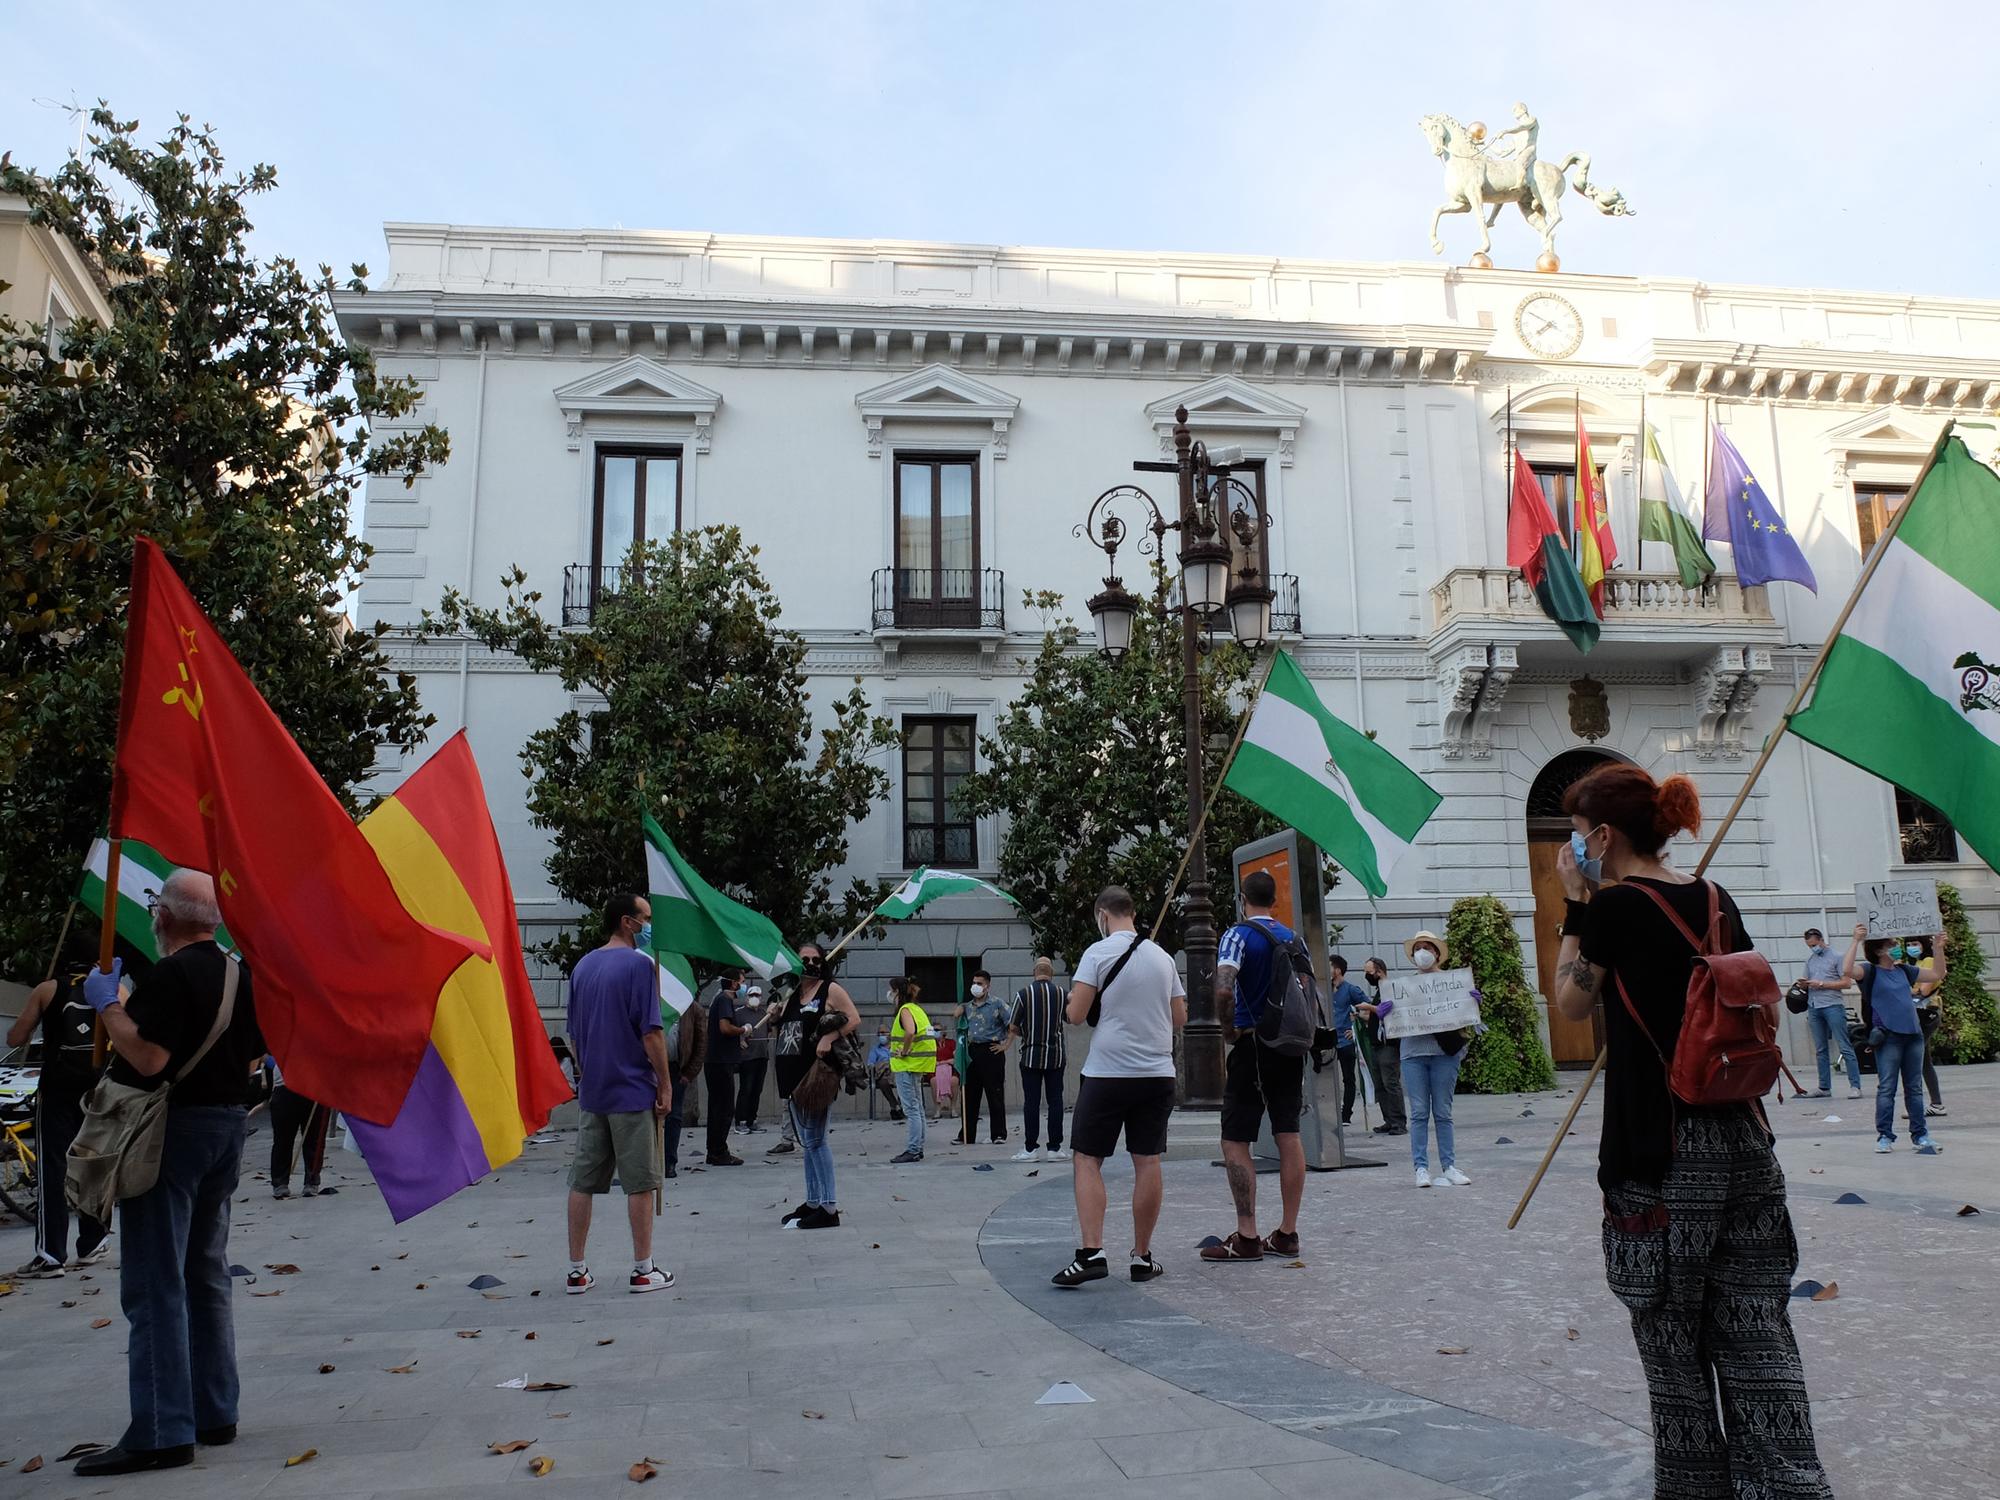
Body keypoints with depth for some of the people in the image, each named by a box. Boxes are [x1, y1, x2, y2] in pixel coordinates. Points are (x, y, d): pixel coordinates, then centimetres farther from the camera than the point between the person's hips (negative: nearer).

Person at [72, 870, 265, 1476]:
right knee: (206, 1274, 16)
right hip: (225, 1124, 9)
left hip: (171, 1130, -9)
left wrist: (107, 1003, -13)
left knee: (154, 1283, -4)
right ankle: (215, 1414, 23)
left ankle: (161, 1432, -3)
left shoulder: (170, 976, -16)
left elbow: (148, 1058, -23)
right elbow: (250, 1062, 16)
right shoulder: (239, 976, 11)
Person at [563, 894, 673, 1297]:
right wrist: (665, 1085, -8)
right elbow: (651, 1032, -15)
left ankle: (577, 1271, 14)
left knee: (582, 1181, 9)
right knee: (640, 1182, 2)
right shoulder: (638, 963, -12)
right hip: (632, 1090, -7)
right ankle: (643, 1270, 8)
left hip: (592, 1093, 7)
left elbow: (574, 1034, 16)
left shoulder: (583, 966, 11)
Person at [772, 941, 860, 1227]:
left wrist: (830, 1037, -21)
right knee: (806, 1142, 14)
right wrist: (773, 1017, 5)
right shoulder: (791, 995, 17)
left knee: (814, 1140, -10)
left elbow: (854, 1019, -9)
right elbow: (781, 1030, 26)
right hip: (794, 1075, 8)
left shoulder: (830, 990, -2)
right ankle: (812, 1202, 22)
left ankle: (829, 1208, -8)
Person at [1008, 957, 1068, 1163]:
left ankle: (1030, 1148, 3)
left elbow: (1012, 1027, -4)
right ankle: (1055, 1147, 4)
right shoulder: (1061, 992, -2)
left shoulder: (1024, 993, -5)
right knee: (1055, 1100, 5)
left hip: (1031, 1055, -1)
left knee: (1031, 1101, 2)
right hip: (1056, 1054, 1)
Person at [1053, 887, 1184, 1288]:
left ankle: (1091, 1253, -7)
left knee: (1087, 1159, 3)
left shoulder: (1098, 952, -6)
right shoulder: (1162, 956, 10)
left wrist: (1072, 1003, 11)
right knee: (1147, 1162, 8)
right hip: (1157, 1073, 5)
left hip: (1107, 1073, -4)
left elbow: (1076, 1015, -11)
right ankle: (1142, 1257, 14)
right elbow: (1180, 1018, 14)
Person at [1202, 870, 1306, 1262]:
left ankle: (1247, 1237, -3)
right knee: (1289, 1137, 8)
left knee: (1235, 1142, -1)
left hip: (1253, 1045, -6)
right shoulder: (1292, 938, 11)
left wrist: (1228, 1032, -9)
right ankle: (1287, 1233, 13)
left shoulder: (1239, 935, -9)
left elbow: (1223, 988, -22)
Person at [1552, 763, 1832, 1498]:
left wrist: (1575, 905, 1)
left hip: (1663, 1157, -6)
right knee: (1759, 1337, 9)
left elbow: (1571, 1003, 0)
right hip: (1743, 1140, 6)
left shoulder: (1614, 907, -12)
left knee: (1675, 1347, 8)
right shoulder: (1717, 900, 7)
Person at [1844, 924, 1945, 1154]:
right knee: (1886, 1088, -4)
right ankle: (1885, 1137, 2)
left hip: (1913, 1035, 6)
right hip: (1888, 1038, -6)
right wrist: (1856, 941, -28)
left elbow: (1938, 975, 22)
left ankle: (1920, 1135, 20)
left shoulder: (1904, 970, 13)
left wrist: (1938, 949, 12)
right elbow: (1849, 971, -26)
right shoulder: (1870, 971, -4)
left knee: (1915, 1088, 12)